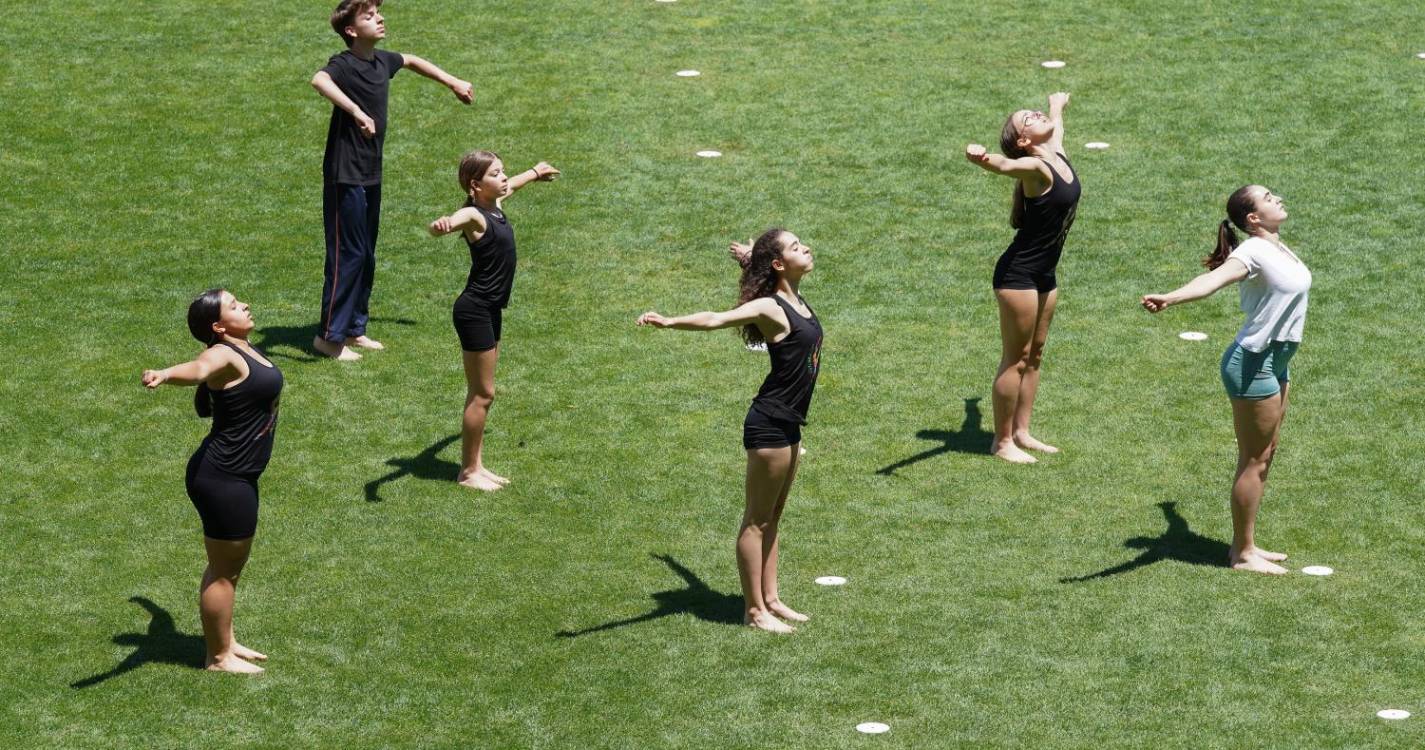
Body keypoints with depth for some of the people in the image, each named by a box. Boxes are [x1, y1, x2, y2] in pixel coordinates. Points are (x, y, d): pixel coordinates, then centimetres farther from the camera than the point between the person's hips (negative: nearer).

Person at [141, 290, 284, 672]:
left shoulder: (241, 349, 7)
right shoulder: (224, 356, -21)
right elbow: (197, 368, -46)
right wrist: (164, 375, -68)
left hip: (238, 476, 10)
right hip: (221, 479, -10)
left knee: (234, 563, 23)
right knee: (223, 569, 4)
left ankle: (226, 642, 39)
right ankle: (218, 657, 16)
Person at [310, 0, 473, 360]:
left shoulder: (382, 60, 6)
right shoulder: (344, 64, -19)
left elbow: (411, 61, 29)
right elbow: (319, 80, -43)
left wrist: (452, 82, 33)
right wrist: (355, 111, -54)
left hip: (371, 175, 8)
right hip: (345, 177, -8)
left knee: (366, 256, 15)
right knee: (347, 255, -4)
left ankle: (354, 328, 27)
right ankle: (329, 335, 5)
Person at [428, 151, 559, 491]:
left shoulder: (496, 204, 7)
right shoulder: (474, 216, -19)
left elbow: (510, 185, 33)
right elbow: (440, 228, -41)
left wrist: (535, 172, 54)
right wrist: (442, 225, -67)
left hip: (490, 310, 9)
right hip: (474, 310, -9)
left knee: (482, 393, 15)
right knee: (482, 394, -2)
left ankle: (477, 465, 22)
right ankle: (468, 472, 8)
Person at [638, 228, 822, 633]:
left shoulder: (794, 300, 7)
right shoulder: (769, 307, -18)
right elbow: (715, 320, -33)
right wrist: (670, 322, -48)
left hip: (789, 425, 9)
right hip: (769, 425, -9)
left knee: (772, 519, 17)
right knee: (757, 520, 0)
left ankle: (770, 599, 26)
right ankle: (755, 611, 6)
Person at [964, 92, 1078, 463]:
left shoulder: (1057, 154, 4)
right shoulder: (1034, 167, -21)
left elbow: (1056, 124, 29)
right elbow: (1005, 165, -45)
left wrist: (1058, 104, 52)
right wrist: (983, 159, -68)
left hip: (1044, 275, 9)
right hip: (1018, 274, -9)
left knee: (1035, 355, 15)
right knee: (1015, 358, 0)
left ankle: (1022, 432, 26)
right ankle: (1002, 441, 8)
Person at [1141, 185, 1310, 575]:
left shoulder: (1275, 247, 8)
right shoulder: (1253, 252, -21)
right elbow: (1213, 278, -40)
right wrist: (1170, 298, -60)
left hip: (1275, 364, 10)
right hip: (1253, 365, -10)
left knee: (1266, 455, 16)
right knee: (1254, 461, -2)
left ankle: (1246, 544, 27)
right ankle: (1243, 553, 7)